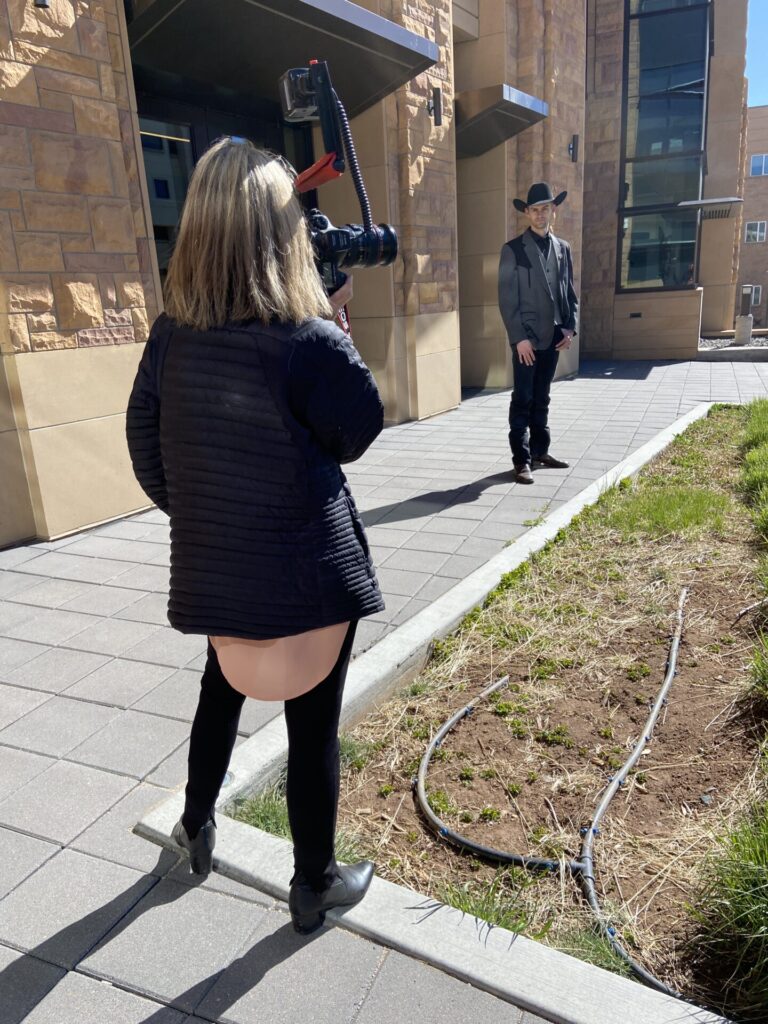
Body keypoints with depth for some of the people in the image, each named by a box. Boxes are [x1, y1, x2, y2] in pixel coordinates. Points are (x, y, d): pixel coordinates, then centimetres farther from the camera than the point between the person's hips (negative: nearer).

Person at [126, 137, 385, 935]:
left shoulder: (170, 336, -3)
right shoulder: (310, 343, -20)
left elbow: (147, 456, 4)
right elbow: (357, 435, -4)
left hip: (214, 569, 6)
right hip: (310, 574, -5)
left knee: (223, 689, 30)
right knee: (313, 726, 12)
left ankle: (196, 828, 49)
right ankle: (315, 885, 33)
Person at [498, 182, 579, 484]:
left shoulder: (563, 248, 12)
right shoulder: (513, 249, -3)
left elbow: (569, 293, 15)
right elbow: (507, 299, -9)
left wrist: (570, 327, 1)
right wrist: (519, 337, -15)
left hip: (552, 337, 5)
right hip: (526, 338, -5)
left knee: (541, 399, 12)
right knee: (522, 400, -3)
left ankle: (540, 450, 22)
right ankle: (522, 460, 0)